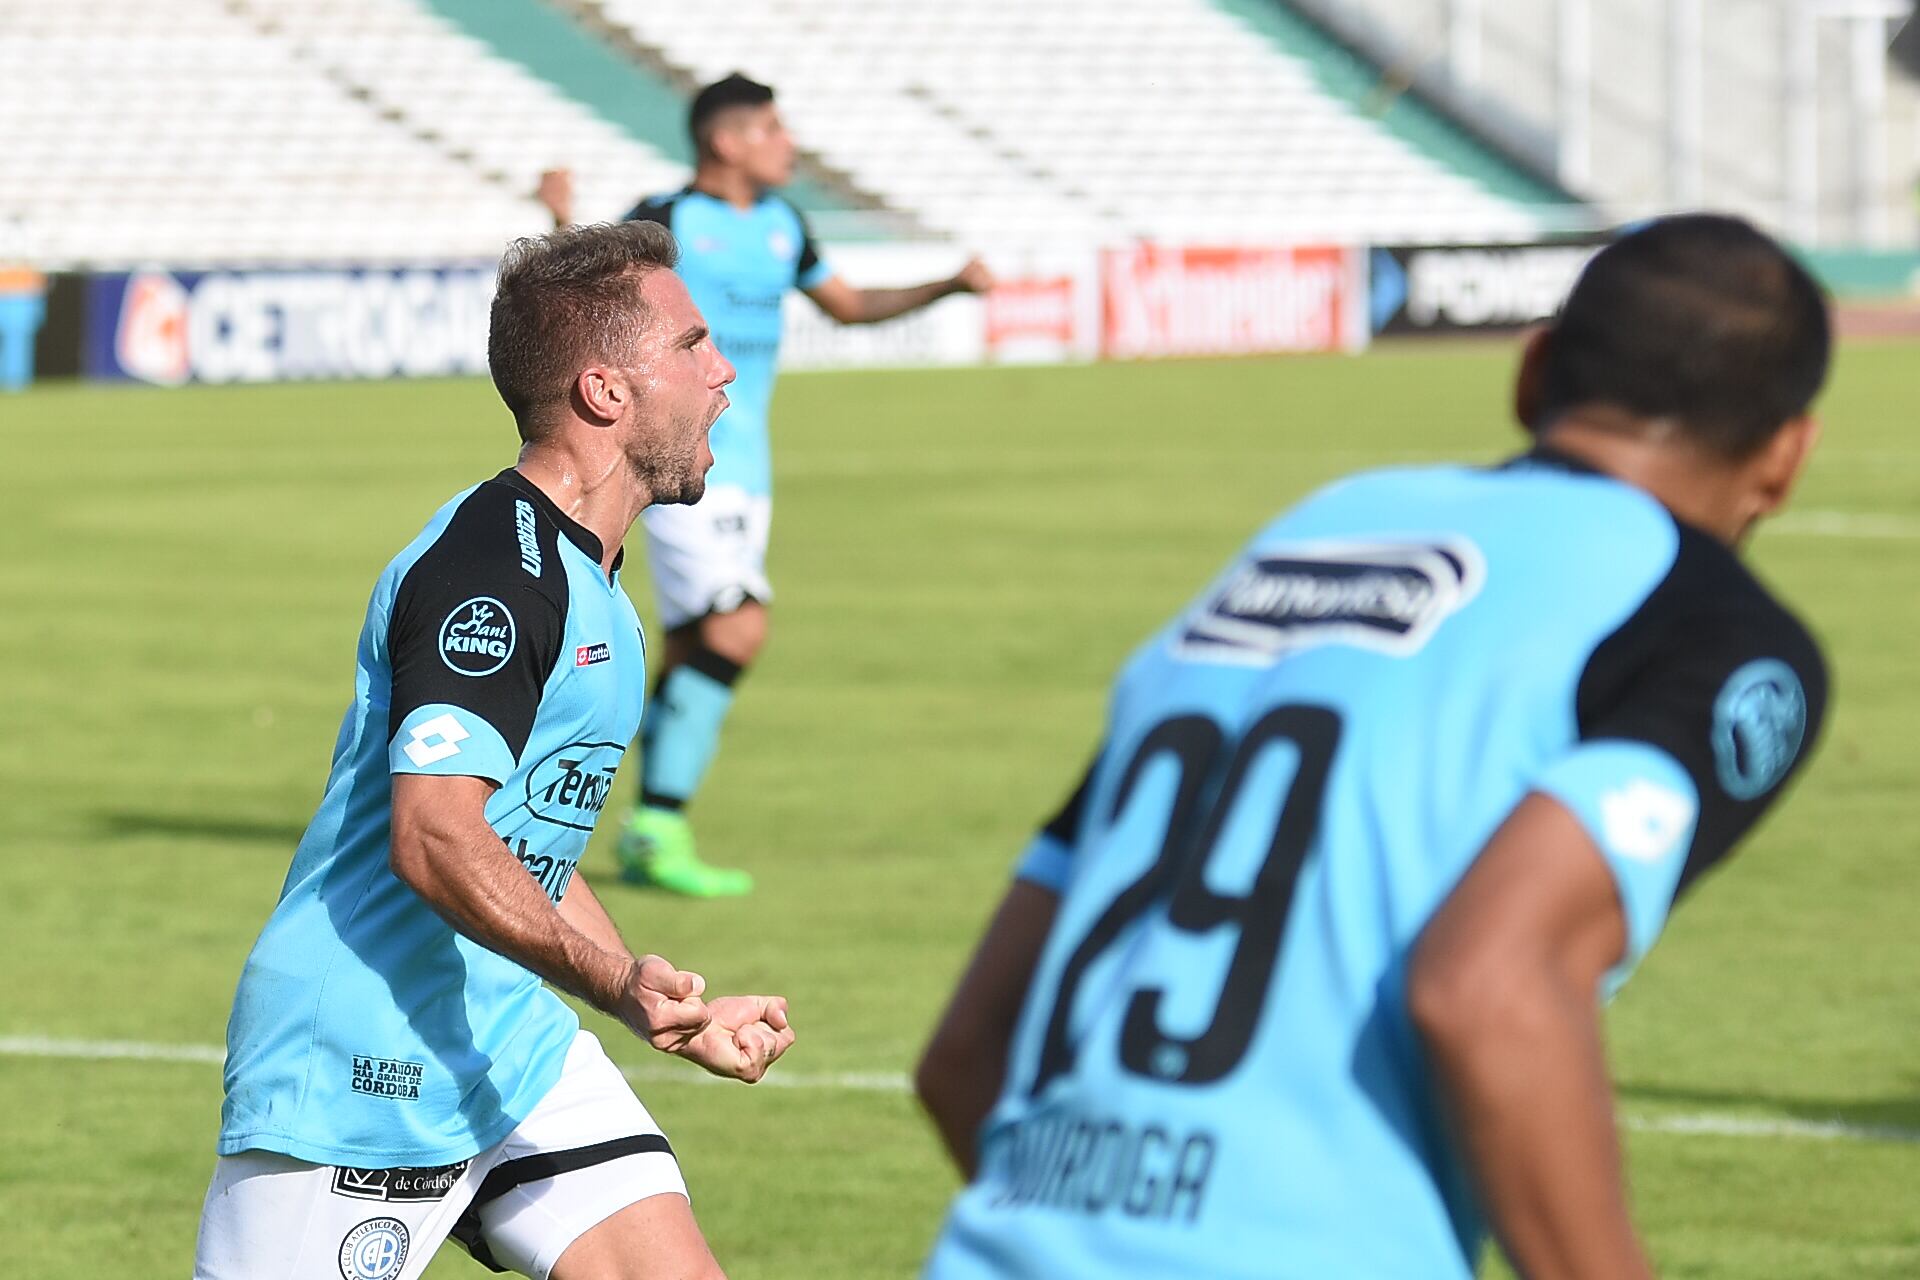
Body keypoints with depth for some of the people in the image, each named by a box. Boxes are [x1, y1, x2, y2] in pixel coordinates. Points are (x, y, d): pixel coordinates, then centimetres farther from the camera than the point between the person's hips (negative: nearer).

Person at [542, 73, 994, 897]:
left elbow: (846, 304, 27)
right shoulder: (667, 222, -10)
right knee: (737, 629, -19)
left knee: (695, 654, 8)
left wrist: (948, 287, 18)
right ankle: (660, 829, -15)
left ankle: (646, 841, 15)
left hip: (745, 469, 8)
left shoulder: (780, 226, 13)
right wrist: (565, 225, -33)